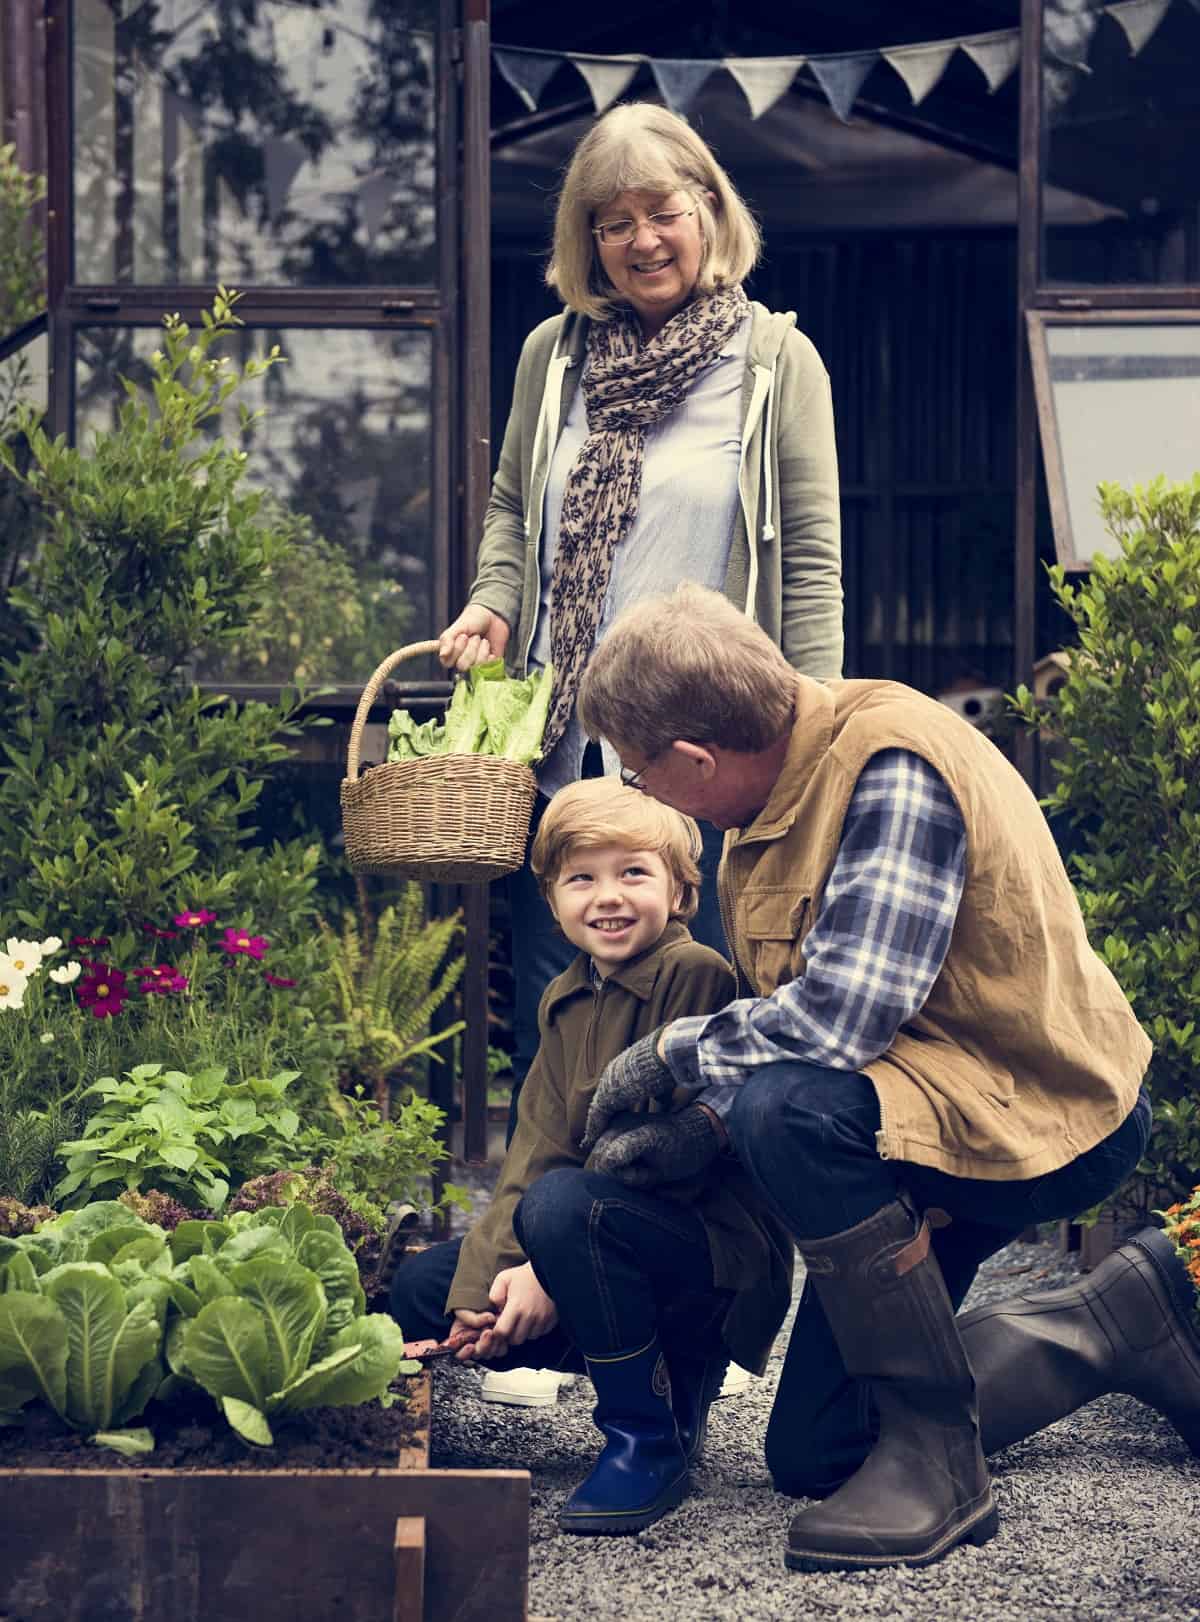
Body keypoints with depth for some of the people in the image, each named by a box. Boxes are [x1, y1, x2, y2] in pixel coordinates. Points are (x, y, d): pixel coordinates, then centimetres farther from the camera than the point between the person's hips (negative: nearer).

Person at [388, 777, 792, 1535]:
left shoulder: (695, 975, -15)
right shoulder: (566, 1001, 11)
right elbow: (537, 1147, 3)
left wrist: (551, 1274, -22)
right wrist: (490, 1275, -13)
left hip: (719, 1250, -9)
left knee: (565, 1203, -34)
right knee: (422, 1286, 4)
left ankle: (648, 1438, -18)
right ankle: (672, 1380, 5)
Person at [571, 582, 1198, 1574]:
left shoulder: (890, 763, -25)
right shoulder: (771, 804, 5)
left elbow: (841, 1014, -34)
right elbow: (778, 1020, 12)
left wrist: (669, 1052, -18)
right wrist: (697, 1135, -5)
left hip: (1050, 1116, -10)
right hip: (914, 1104, 10)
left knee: (792, 1111, -37)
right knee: (812, 1453, 11)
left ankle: (937, 1456, -21)